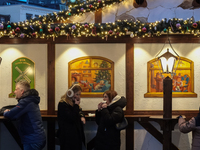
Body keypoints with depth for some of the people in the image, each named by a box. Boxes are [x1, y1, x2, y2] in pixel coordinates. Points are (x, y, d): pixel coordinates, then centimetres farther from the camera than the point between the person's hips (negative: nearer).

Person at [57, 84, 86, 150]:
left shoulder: (73, 102, 12)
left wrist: (82, 117, 3)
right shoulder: (63, 104, -15)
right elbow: (71, 118, -22)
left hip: (77, 134, 9)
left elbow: (80, 112, 26)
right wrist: (76, 105, -17)